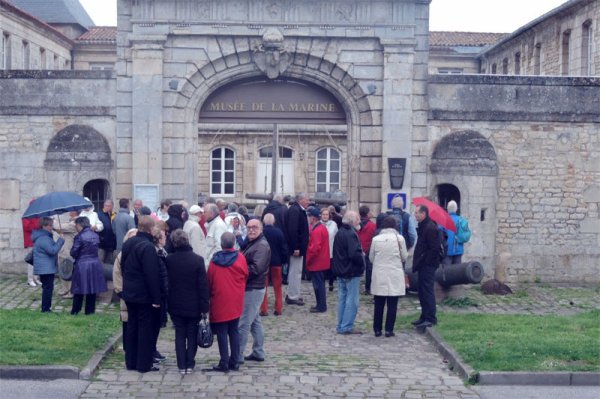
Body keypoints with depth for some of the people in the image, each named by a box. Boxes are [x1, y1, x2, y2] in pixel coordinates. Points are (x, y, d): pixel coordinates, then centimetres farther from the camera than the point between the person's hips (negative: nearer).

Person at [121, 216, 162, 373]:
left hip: (129, 293, 8)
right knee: (146, 328, 1)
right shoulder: (148, 247, -21)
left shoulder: (128, 243, 6)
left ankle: (130, 361, 23)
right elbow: (152, 275, -22)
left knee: (132, 326, 16)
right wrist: (156, 299, -18)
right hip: (144, 295, -8)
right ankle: (144, 364, 6)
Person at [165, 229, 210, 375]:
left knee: (180, 335, 11)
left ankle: (181, 365, 11)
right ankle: (190, 364, 14)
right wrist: (204, 306, -7)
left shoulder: (169, 260, -8)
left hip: (176, 305, 2)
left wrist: (167, 302, 14)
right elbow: (203, 285, -12)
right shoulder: (197, 259, -13)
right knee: (192, 335, 11)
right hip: (194, 306, -1)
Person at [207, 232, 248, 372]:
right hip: (236, 303, 2)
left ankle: (224, 363, 3)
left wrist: (211, 295, 15)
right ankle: (235, 361, 14)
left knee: (222, 333, 4)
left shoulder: (215, 261, -9)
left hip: (219, 302, -2)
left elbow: (209, 282, -1)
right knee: (234, 331, 12)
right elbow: (245, 276, 5)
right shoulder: (240, 258, -7)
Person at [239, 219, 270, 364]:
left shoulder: (262, 245, -16)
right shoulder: (251, 243, 16)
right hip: (252, 288, 10)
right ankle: (258, 352, 25)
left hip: (253, 289, -10)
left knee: (243, 324, -6)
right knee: (255, 321, 16)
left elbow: (256, 268, -24)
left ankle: (238, 356, -1)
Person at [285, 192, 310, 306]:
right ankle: (293, 297, 5)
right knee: (295, 272, -2)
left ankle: (292, 295, 26)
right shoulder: (295, 210, -18)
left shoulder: (299, 210, 13)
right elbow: (292, 230, -25)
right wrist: (296, 247, -25)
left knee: (295, 272, 17)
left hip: (298, 246, 10)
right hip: (297, 247, -10)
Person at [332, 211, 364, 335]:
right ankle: (346, 327, -2)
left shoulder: (339, 233, 11)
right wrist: (362, 257, -9)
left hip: (340, 272, 9)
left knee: (342, 299, 14)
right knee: (352, 300, -3)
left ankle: (341, 326, 19)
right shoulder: (351, 234, -18)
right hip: (352, 272, -9)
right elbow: (354, 254, -28)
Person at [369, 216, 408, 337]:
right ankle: (389, 329, 3)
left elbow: (371, 257, 5)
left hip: (379, 276, 1)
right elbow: (404, 256, 2)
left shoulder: (376, 239, -4)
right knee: (392, 305, 4)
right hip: (395, 276, -1)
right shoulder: (399, 238, -6)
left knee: (379, 304, 9)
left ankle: (377, 329, 13)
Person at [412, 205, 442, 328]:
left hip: (428, 265, -10)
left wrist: (424, 260, -18)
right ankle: (425, 317, 23)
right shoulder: (423, 226, 14)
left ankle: (430, 319, -2)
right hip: (423, 265, 10)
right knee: (422, 291, 15)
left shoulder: (430, 228, -17)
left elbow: (434, 248, -21)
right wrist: (418, 262, 14)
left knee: (427, 291, -7)